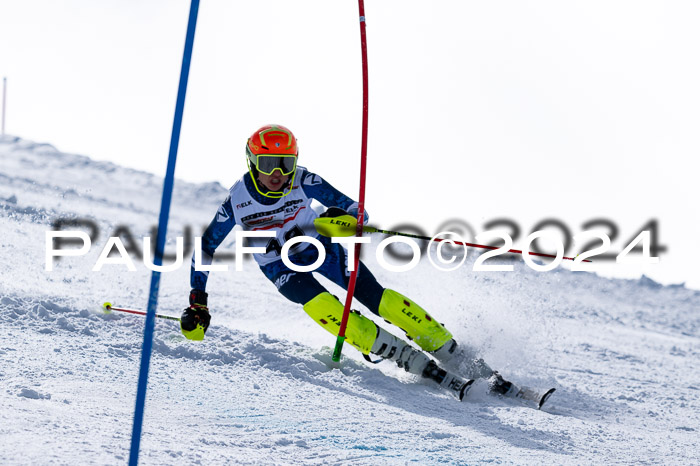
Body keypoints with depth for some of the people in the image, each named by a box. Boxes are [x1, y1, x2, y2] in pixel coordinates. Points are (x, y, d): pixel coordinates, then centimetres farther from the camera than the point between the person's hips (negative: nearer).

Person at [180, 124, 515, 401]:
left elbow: (355, 210, -15)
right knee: (321, 307, -30)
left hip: (320, 249, 1)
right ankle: (417, 364, -33)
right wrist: (197, 303, -5)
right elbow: (206, 248, -3)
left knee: (380, 299, -18)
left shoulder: (303, 182, -19)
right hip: (281, 267, 0)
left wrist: (345, 218, -39)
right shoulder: (237, 201, -17)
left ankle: (462, 361, -14)